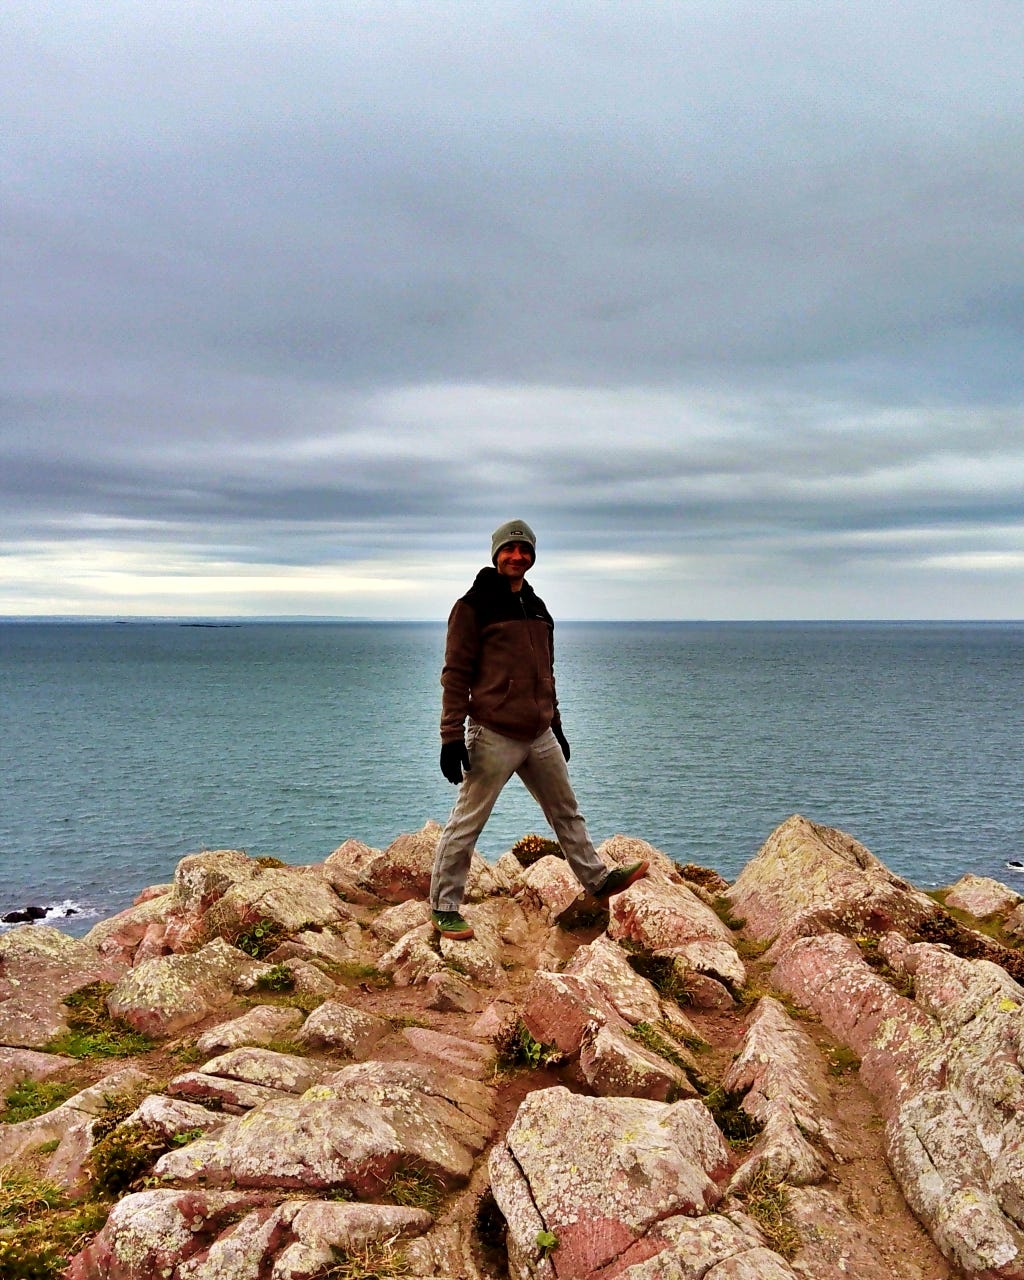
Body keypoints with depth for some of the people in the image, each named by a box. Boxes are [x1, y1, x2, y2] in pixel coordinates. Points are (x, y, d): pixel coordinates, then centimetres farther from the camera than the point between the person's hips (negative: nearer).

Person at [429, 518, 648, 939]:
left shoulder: (537, 608, 16)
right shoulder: (474, 606, -7)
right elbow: (456, 674, -10)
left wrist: (556, 727, 23)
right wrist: (452, 737, -15)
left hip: (539, 736, 7)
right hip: (493, 736, -7)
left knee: (566, 811, 18)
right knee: (466, 823, -1)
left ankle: (597, 880, 33)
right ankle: (444, 907, 9)